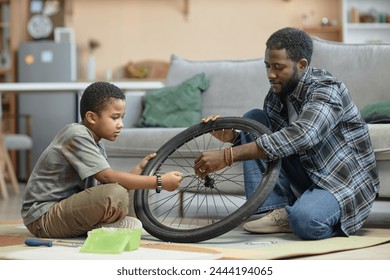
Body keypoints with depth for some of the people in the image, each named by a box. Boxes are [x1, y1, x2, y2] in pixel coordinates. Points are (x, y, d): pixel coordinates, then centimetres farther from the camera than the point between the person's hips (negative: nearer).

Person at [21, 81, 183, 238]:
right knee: (116, 194, -29)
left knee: (132, 225, 3)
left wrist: (139, 168, -1)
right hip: (44, 218, -10)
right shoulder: (77, 136, -17)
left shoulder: (96, 145, 14)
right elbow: (108, 177, -26)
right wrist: (159, 182, -24)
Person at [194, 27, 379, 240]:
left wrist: (227, 156, -45)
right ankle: (277, 211, -11)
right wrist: (232, 137, -14)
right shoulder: (278, 93, 1)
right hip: (307, 174, 8)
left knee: (304, 220, -39)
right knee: (253, 119, -6)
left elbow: (299, 136, -41)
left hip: (345, 180, -8)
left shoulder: (325, 91, -23)